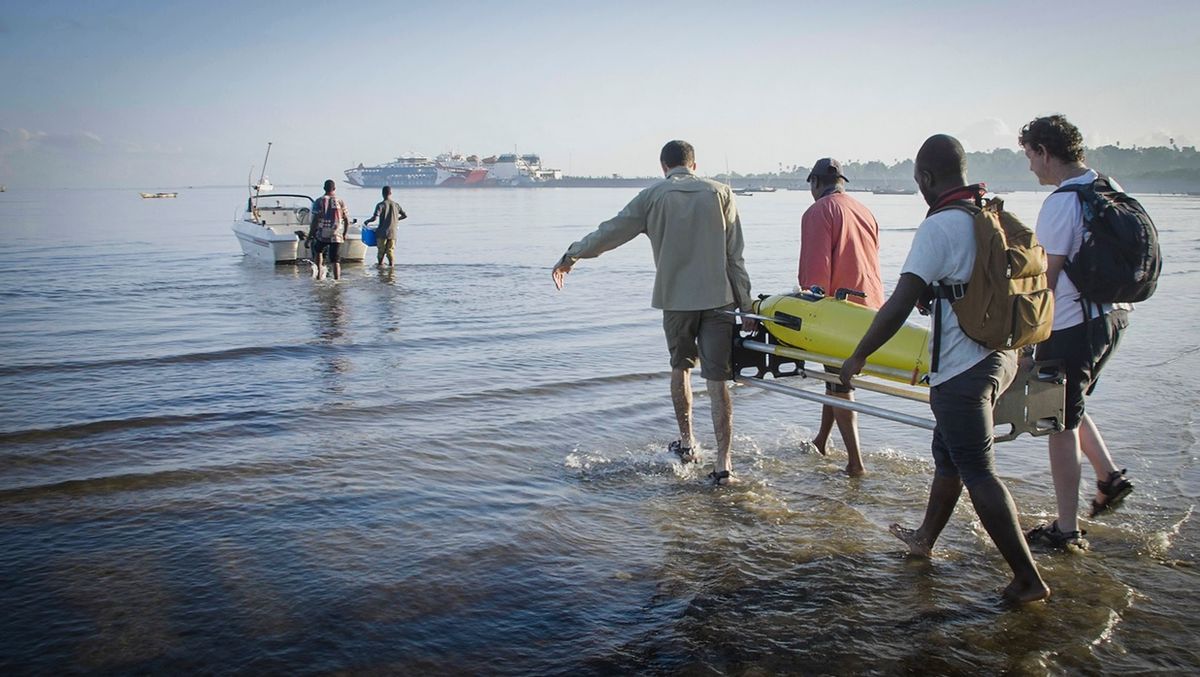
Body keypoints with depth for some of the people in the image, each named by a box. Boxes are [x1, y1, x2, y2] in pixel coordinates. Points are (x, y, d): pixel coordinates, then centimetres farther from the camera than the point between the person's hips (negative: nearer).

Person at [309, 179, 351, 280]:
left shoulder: (319, 201, -4)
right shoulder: (340, 201, 3)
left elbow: (315, 220, -8)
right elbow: (347, 220, 5)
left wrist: (310, 235, -1)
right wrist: (344, 234, 18)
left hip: (322, 235, -1)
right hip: (337, 235, 1)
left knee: (318, 251, 26)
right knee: (335, 261, 3)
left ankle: (319, 272, 12)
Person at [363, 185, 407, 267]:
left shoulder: (381, 205, -7)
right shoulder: (396, 205, 6)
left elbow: (375, 218, -17)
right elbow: (405, 215, 13)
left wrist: (367, 221, 2)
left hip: (382, 233, -3)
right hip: (393, 233, 3)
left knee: (381, 251, 8)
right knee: (390, 251, 4)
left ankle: (380, 265, 14)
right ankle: (391, 264, -4)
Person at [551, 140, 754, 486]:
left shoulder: (653, 196, 2)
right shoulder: (719, 192, 4)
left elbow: (611, 231, 5)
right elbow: (735, 256, 1)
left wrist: (571, 256, 18)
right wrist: (746, 306, 4)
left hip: (675, 297, 0)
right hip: (718, 297, 0)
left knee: (681, 366, 22)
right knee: (717, 379, 0)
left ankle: (686, 442, 30)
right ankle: (723, 463, -2)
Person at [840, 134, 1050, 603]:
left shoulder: (939, 227, -18)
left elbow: (899, 305, -20)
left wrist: (858, 357, -11)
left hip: (963, 370, -9)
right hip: (1001, 356, 9)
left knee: (978, 473, -1)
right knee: (947, 453, 22)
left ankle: (1029, 579, 3)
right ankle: (925, 539, 39)